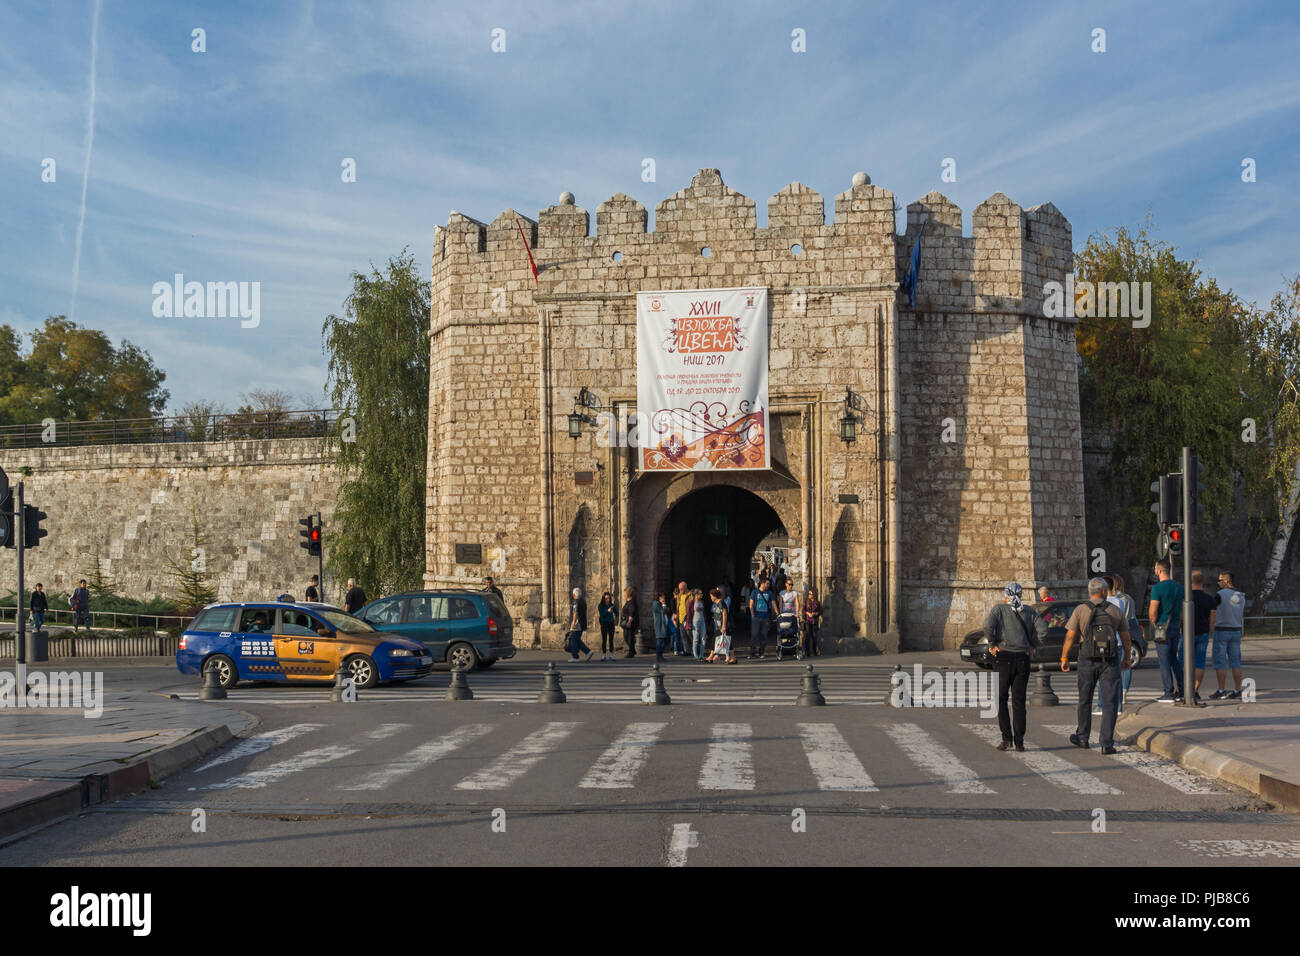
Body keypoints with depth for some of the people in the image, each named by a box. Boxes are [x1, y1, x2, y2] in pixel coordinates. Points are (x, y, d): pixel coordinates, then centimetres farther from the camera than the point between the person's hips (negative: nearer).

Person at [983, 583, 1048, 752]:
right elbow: (1043, 627, -2)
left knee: (1001, 699, 8)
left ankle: (1007, 738, -1)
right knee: (1019, 702, 7)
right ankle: (1019, 743, 3)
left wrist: (992, 645, -6)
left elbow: (988, 625, -17)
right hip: (1022, 659, 3)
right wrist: (1034, 646, 8)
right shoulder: (1028, 611, 8)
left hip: (1003, 657, -3)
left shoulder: (999, 609, 0)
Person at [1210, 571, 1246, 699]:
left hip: (1221, 631, -6)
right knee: (1235, 662, 7)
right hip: (1236, 631, 6)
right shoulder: (1241, 596, 8)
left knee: (1220, 662, -2)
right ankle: (1238, 691, 5)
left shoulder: (1221, 594, -12)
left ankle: (1221, 691, -5)